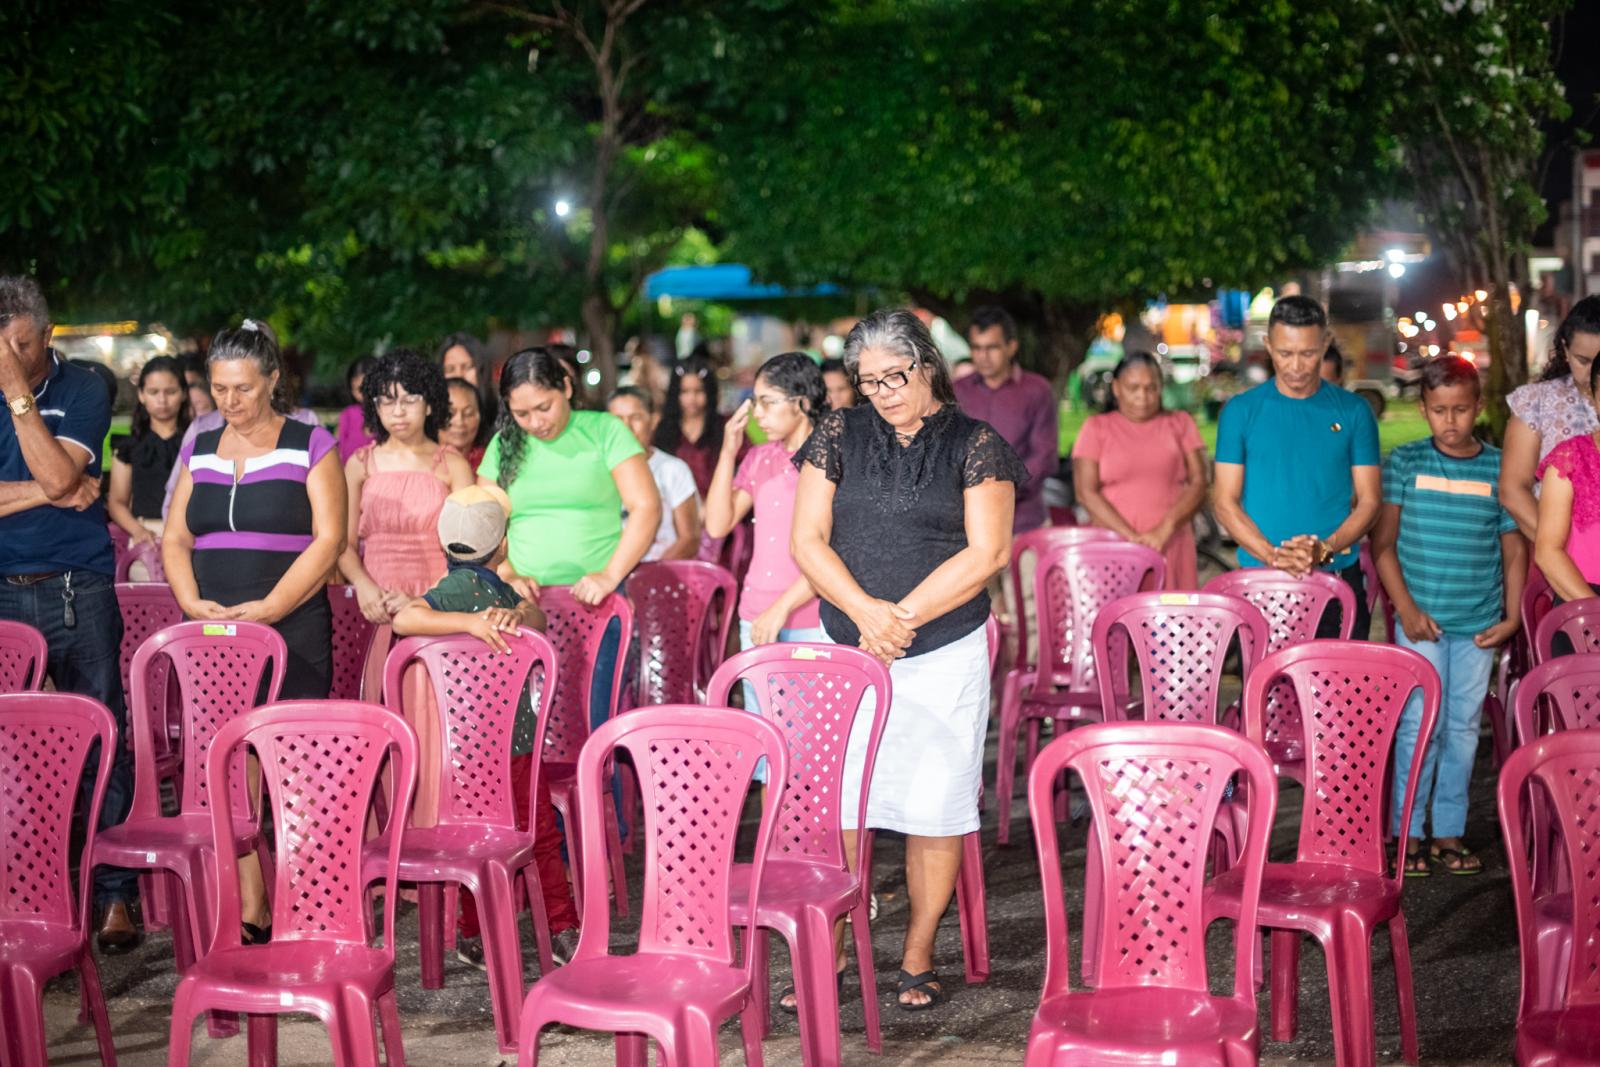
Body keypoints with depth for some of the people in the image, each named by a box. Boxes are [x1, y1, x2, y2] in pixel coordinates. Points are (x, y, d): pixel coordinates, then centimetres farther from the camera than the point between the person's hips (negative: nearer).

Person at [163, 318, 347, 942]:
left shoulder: (310, 445, 2)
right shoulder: (199, 451, 16)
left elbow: (328, 540, -6)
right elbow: (175, 540, 14)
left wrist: (267, 608, -15)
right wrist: (194, 603, -5)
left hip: (293, 630, -4)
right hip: (214, 634, 4)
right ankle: (249, 915, 1)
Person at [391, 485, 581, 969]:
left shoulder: (492, 584, 10)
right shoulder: (458, 588, -17)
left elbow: (537, 615, -1)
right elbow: (405, 619, -31)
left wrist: (516, 615, -23)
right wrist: (471, 623, -40)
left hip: (516, 734, 8)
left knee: (542, 833, 13)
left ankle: (564, 930, 21)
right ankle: (472, 937, 18)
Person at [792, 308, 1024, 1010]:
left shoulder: (975, 445, 0)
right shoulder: (839, 435, 7)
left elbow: (988, 552, -8)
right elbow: (808, 541, 2)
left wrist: (903, 616, -14)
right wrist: (865, 610, -14)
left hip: (944, 655, -2)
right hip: (845, 648, 2)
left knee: (935, 810, 2)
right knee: (833, 806, 1)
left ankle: (918, 960, 16)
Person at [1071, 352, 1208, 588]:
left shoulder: (1180, 424, 14)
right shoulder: (1097, 428, 11)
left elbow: (1198, 484, 5)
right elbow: (1086, 493, 1)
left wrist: (1165, 529, -10)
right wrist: (1130, 536, -10)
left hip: (1170, 547, 1)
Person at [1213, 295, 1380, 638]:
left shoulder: (1353, 411, 4)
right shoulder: (1241, 411, 2)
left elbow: (1369, 500, 3)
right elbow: (1225, 502, -1)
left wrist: (1324, 549, -15)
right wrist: (1273, 556, -16)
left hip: (1339, 578, 1)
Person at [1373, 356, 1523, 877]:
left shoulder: (1500, 468, 3)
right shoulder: (1406, 462, -1)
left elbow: (1514, 548, 7)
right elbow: (1384, 542, -1)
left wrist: (1511, 617, -1)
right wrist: (1406, 608, -8)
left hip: (1478, 624, 2)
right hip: (1421, 620, -2)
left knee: (1463, 726, 9)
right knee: (1420, 724, -3)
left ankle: (1449, 832, 19)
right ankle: (1407, 833, 7)